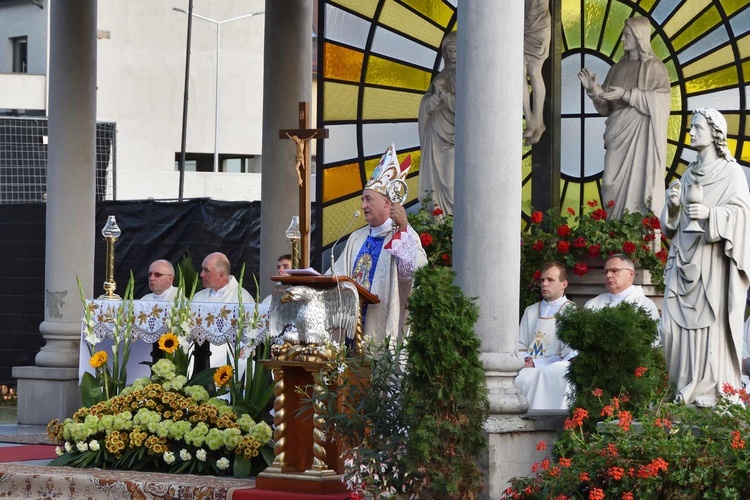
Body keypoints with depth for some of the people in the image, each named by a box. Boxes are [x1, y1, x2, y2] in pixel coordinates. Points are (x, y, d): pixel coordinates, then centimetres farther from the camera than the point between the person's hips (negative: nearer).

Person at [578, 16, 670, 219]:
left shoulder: (654, 67, -1)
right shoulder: (618, 68, 15)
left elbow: (657, 102, -13)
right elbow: (606, 106, 15)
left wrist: (626, 94, -18)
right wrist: (593, 89, -4)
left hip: (640, 134, -6)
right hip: (618, 132, 6)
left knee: (637, 182, -11)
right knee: (613, 185, 1)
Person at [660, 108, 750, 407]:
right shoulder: (690, 173, 17)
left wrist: (711, 213, -24)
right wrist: (673, 205, -2)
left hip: (713, 262, -6)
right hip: (685, 259, 6)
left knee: (712, 322, -7)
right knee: (676, 322, -1)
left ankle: (712, 389, -2)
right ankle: (685, 385, 7)